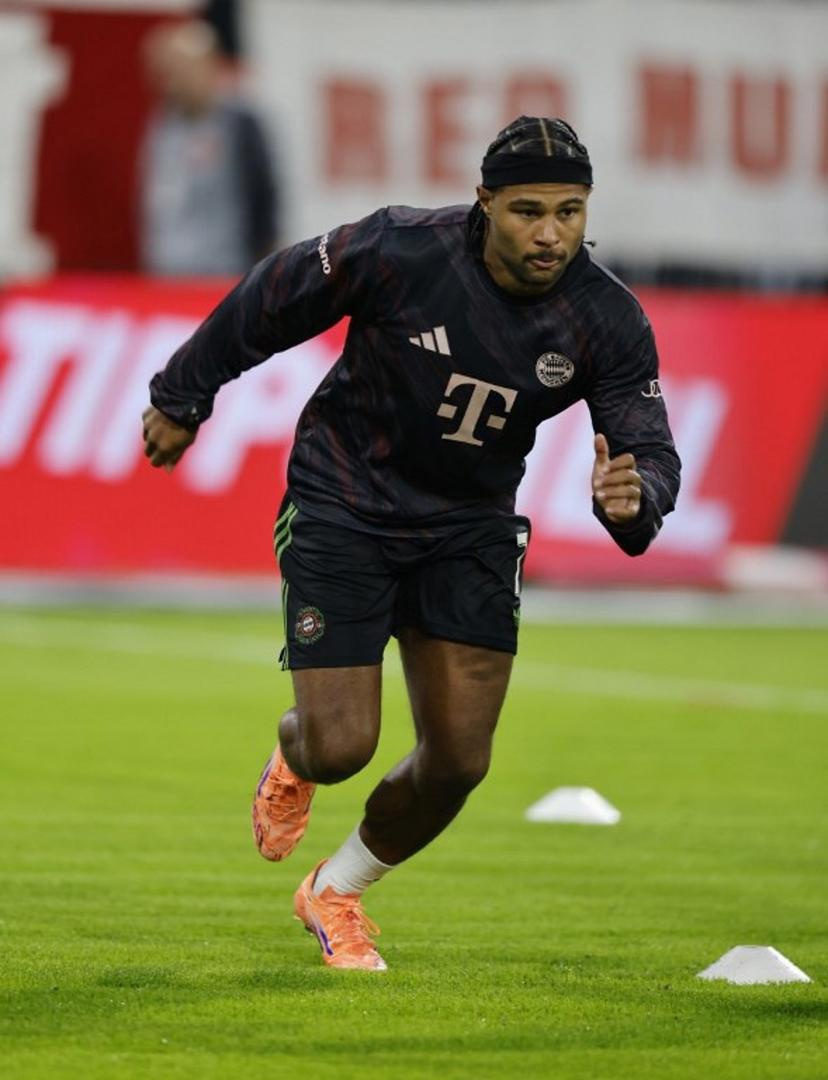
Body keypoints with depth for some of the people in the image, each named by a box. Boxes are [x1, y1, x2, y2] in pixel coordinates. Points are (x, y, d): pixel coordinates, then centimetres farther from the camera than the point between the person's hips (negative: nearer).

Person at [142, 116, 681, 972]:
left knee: (458, 760, -2)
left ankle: (336, 892, 27)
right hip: (342, 508, -3)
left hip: (471, 526, 3)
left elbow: (652, 451, -15)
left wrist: (631, 494, -40)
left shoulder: (608, 322, -16)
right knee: (342, 747, -10)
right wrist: (183, 398, 4)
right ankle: (292, 761, 31)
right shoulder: (399, 251, -24)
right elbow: (270, 301, -8)